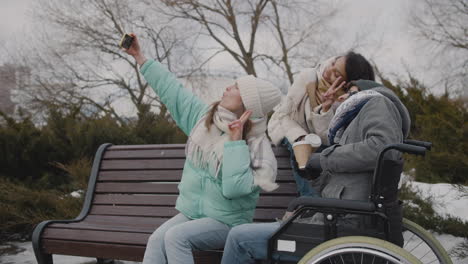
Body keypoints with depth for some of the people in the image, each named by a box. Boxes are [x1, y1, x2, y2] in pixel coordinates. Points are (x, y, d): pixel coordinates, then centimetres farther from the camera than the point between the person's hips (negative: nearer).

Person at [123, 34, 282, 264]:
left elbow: (234, 188, -27)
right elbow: (170, 90, 9)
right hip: (191, 211, 6)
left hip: (225, 221, -5)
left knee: (176, 236, -28)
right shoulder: (203, 117, 3)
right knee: (156, 239, -21)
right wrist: (139, 57, 12)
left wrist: (235, 141, -26)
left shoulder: (255, 144, -16)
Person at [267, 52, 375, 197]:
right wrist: (300, 137, -34)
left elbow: (327, 138, -26)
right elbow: (284, 115, -17)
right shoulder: (308, 76, -23)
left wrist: (326, 108, -40)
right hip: (288, 129, -1)